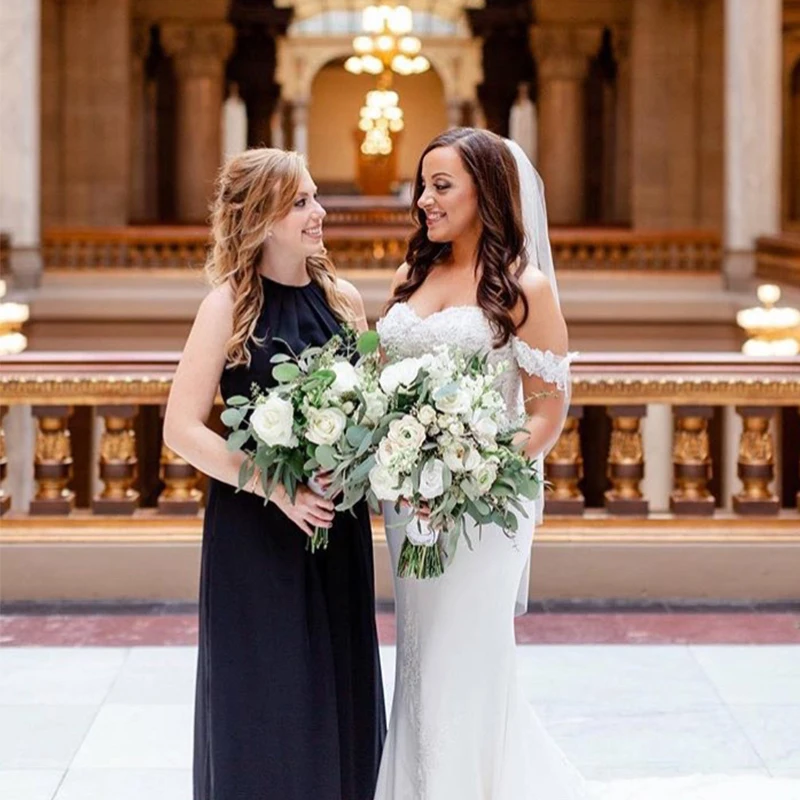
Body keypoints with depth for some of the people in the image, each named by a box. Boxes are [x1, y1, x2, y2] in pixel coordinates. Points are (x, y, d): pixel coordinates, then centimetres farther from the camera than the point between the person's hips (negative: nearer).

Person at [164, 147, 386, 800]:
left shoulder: (344, 298, 5)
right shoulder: (230, 305, -8)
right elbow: (182, 428, -12)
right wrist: (277, 490, -18)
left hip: (339, 525, 4)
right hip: (253, 531, -4)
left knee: (341, 696, 10)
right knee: (264, 703, 4)